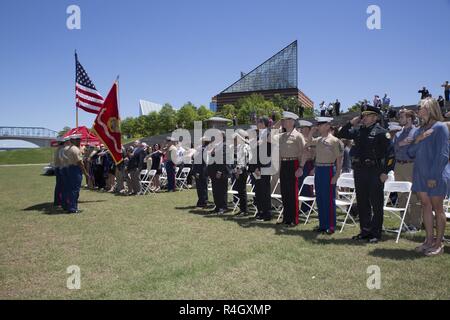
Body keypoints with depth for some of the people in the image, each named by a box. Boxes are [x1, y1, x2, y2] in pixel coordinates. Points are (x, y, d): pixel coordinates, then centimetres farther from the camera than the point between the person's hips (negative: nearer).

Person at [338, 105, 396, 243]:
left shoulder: (381, 132, -6)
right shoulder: (358, 131, 11)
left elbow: (390, 153, -10)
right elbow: (341, 135, 18)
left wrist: (385, 172, -14)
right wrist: (351, 123, 5)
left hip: (375, 172, -6)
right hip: (359, 171, 6)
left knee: (376, 204, 3)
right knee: (362, 203, 12)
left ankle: (376, 233, 13)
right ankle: (365, 230, 23)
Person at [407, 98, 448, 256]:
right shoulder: (420, 130, 13)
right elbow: (411, 152, 10)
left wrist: (434, 176, -17)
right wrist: (417, 140, -8)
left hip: (435, 176, -7)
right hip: (420, 175, 7)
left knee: (437, 209, 3)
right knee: (426, 207, 10)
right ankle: (429, 240, 19)